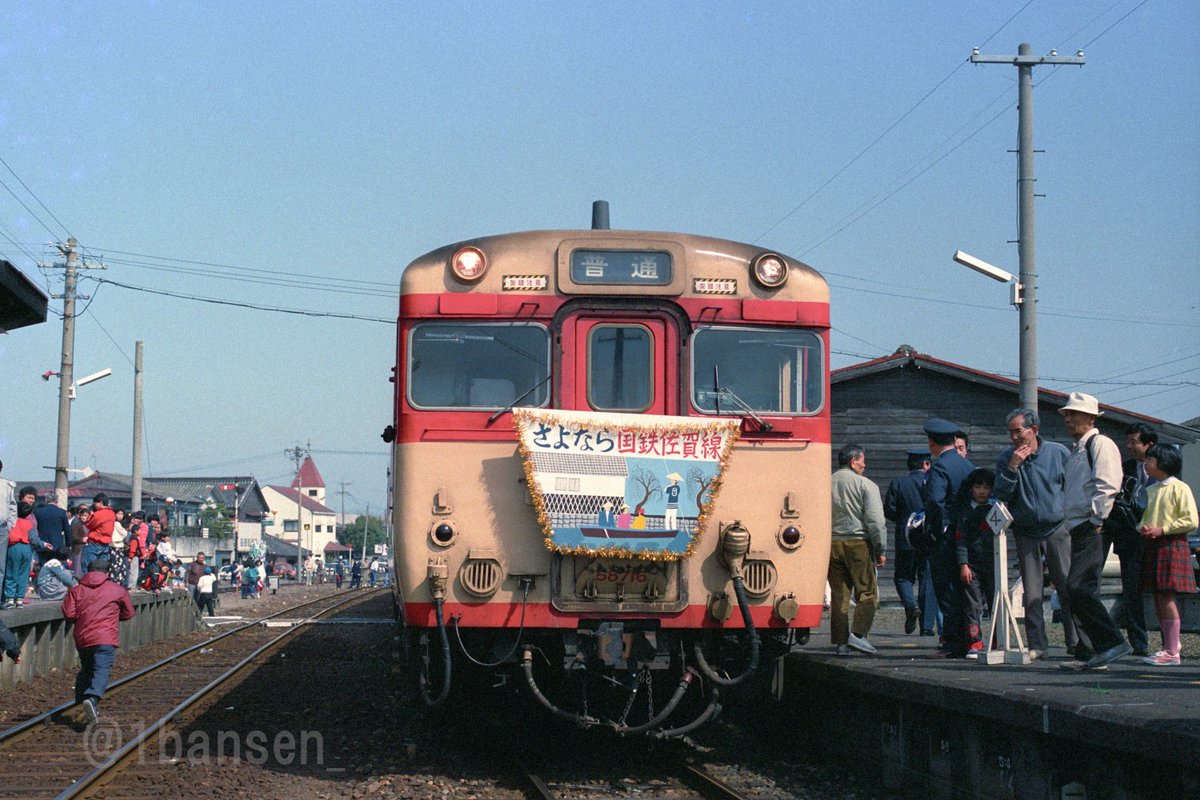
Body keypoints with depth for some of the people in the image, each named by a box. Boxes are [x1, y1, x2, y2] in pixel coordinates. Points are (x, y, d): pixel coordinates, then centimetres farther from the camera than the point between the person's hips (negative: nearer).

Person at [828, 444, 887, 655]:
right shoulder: (865, 485, -3)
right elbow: (875, 520, -7)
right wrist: (880, 550, -1)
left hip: (831, 545, 5)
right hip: (858, 543, -5)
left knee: (838, 594, 7)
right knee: (867, 592, 2)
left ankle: (840, 641, 6)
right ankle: (858, 634, -12)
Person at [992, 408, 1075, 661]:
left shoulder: (1058, 453, 1)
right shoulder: (1006, 459, 4)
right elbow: (999, 495, -4)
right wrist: (1013, 467, -15)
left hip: (1057, 529, -1)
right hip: (1025, 533, 1)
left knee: (1068, 588, -2)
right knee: (1032, 594, 1)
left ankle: (1076, 642, 6)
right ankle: (1036, 645, 5)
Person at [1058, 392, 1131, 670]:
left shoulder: (1100, 444, -7)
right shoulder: (1077, 450, 23)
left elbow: (1106, 486, -17)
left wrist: (1096, 520, -20)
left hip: (1093, 529, -10)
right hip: (1078, 530, 10)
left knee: (1078, 587, -19)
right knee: (1078, 590, 7)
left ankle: (1113, 642, -17)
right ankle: (1088, 653, 9)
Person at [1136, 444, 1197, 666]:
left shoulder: (1180, 488, -5)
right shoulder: (1150, 491, 17)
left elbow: (1191, 521, -11)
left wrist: (1162, 529, -15)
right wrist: (1143, 528, 0)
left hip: (1172, 546, -7)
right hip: (1152, 547, 7)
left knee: (1167, 598, -12)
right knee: (1159, 601, 7)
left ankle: (1172, 652, -11)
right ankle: (1168, 646, 13)